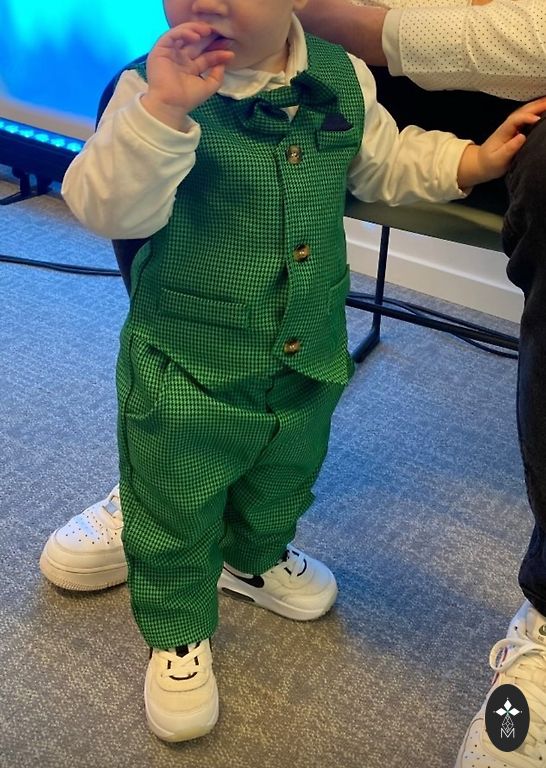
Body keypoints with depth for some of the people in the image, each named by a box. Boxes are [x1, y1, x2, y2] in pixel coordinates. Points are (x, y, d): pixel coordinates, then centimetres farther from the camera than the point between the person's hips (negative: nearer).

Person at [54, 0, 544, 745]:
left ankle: (255, 560, 61)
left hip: (308, 359, 5)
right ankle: (178, 633, 39)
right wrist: (162, 111, -45)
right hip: (186, 373, -5)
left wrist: (474, 160, -1)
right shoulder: (156, 88, -20)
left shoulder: (343, 79, -5)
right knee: (175, 513, 12)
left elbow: (388, 161, 12)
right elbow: (107, 208, -31)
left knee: (282, 481, 29)